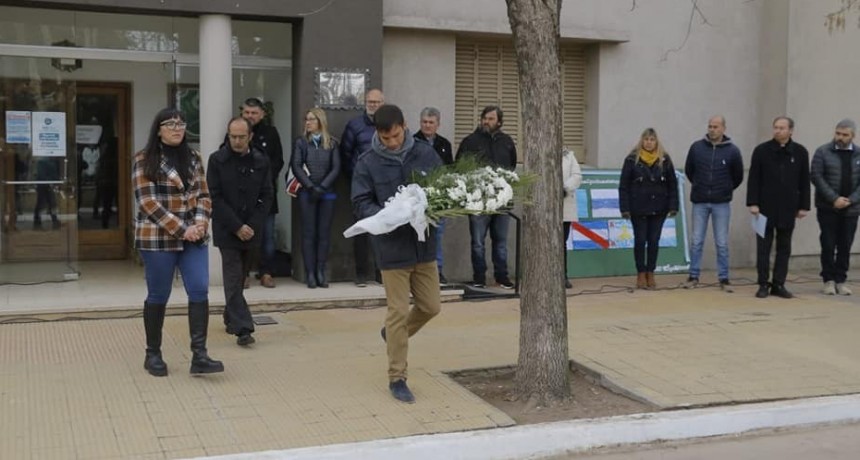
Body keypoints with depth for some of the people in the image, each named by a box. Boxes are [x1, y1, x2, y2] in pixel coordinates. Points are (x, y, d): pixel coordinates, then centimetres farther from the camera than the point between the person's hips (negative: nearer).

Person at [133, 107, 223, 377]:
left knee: (200, 291, -6)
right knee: (158, 296, 5)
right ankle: (153, 354, 20)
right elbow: (148, 202, -13)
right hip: (158, 238, -4)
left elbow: (203, 195, 11)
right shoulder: (145, 160, -6)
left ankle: (199, 354, -5)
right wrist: (181, 230, -17)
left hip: (194, 238, 5)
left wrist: (200, 223, -9)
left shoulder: (193, 158, 11)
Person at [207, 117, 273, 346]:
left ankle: (230, 317, 30)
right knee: (233, 279, -9)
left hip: (251, 231, 3)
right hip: (227, 231, -3)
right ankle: (243, 328, -14)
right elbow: (215, 197, -6)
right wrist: (237, 226, -12)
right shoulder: (217, 160, -3)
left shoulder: (261, 161, 4)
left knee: (240, 277, 13)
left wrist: (253, 226, -7)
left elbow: (267, 197, 4)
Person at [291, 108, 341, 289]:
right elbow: (296, 166, -2)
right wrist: (310, 187, -10)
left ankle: (320, 272, 5)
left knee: (324, 233, 1)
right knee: (309, 233, -1)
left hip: (327, 193, 1)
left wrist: (322, 187, -10)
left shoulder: (331, 143, 6)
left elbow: (336, 168, 1)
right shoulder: (301, 142, 5)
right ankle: (310, 273, 1)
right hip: (307, 194, -1)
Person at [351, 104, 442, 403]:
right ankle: (396, 378, 14)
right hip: (392, 247, -3)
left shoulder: (425, 154, 0)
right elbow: (361, 204, -6)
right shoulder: (368, 163, -6)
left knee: (430, 307, 12)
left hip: (424, 244, 3)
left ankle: (394, 334, 41)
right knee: (399, 312, 1)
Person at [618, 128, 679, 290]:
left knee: (654, 241, 6)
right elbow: (624, 185, -4)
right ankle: (641, 275, 12)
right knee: (640, 241, 3)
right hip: (638, 209, -2)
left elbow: (672, 184, 4)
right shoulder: (632, 160, -4)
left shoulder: (665, 160, 2)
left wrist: (673, 206, -3)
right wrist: (625, 208, -9)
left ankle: (650, 274, 16)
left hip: (658, 209, 2)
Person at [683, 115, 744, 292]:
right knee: (697, 241, 5)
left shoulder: (732, 150, -5)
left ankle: (724, 278, 11)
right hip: (700, 202, 1)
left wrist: (725, 190, 11)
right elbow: (689, 170, 12)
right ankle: (693, 276, 13)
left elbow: (738, 176, 7)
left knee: (722, 243, 4)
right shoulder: (696, 147, -1)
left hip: (721, 204, -1)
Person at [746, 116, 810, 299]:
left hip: (788, 209, 2)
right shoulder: (761, 150, -2)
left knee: (784, 248, 7)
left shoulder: (800, 152, 3)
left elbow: (804, 182, 6)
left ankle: (779, 284, 13)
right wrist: (752, 203, -9)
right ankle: (763, 284, 9)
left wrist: (803, 206, 3)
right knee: (763, 247, 2)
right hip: (766, 208, -2)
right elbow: (753, 179, -2)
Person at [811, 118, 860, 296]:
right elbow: (817, 177, -9)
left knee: (845, 246, 5)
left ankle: (841, 280, 13)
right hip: (827, 208, -2)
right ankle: (829, 280, 10)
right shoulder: (823, 152, -3)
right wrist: (834, 199, -16)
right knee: (828, 245, -1)